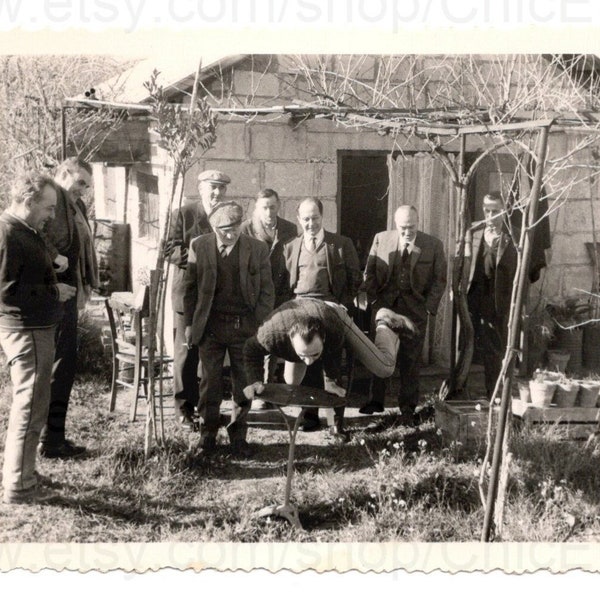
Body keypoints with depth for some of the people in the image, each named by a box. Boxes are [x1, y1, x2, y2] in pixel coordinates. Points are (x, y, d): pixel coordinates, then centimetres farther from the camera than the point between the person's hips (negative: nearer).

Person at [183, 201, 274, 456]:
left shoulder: (258, 249, -3)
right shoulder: (199, 246, -1)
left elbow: (266, 291, 1)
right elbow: (190, 287, 5)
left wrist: (262, 326, -5)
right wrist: (190, 323, 2)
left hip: (245, 327, 0)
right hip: (211, 326, 0)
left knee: (244, 385, 7)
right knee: (210, 384, 7)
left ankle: (238, 437, 21)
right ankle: (207, 435, 22)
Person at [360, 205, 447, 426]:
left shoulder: (433, 245, -2)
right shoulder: (381, 239, 2)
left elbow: (439, 280, 2)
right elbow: (369, 273, 6)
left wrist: (429, 306, -7)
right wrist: (374, 300, -4)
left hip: (415, 309, -1)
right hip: (385, 305, 1)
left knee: (411, 361, 3)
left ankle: (408, 408, 12)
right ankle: (375, 401, 19)